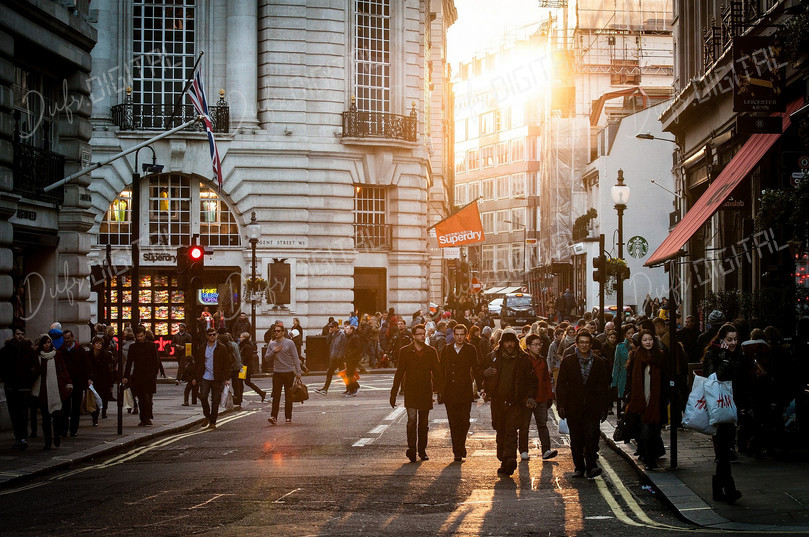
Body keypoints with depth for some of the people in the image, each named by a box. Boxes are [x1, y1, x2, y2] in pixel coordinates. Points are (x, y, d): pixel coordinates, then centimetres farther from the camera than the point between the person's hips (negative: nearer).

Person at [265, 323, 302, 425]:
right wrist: (273, 351, -8)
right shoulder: (271, 344, 10)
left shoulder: (289, 343, -1)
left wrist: (298, 371, -7)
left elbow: (295, 358, -2)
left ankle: (288, 417, 13)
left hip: (289, 372, -2)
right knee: (276, 395, -7)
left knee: (288, 396, 5)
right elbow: (267, 357, 10)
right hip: (277, 373, 2)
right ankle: (274, 416, -12)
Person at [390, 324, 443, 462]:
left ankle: (422, 450, 17)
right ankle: (411, 448, -19)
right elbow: (399, 373, 4)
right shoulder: (405, 351, 2)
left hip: (426, 392, 2)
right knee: (412, 419, -16)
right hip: (411, 392, -2)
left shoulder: (431, 352, 6)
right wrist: (393, 394, 1)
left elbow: (437, 372, 8)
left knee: (424, 423, 8)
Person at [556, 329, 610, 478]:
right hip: (573, 407, 1)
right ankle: (579, 467, 14)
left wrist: (603, 408, 6)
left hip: (592, 407, -1)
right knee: (576, 439, 5)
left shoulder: (598, 363, 9)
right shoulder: (567, 361, 6)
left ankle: (591, 467, -14)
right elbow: (561, 385, 4)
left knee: (591, 435, -14)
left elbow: (603, 387, 11)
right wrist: (561, 405, -4)